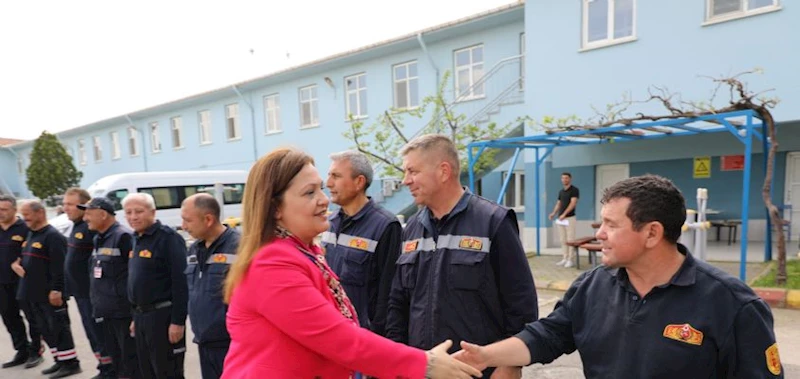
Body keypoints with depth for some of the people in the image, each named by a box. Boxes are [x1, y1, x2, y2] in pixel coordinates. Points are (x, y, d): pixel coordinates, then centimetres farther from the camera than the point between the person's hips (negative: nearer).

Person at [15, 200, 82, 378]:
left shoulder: (53, 236, -16)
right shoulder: (31, 235, 14)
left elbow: (59, 266, -22)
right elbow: (27, 258, 26)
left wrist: (56, 290, -24)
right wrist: (17, 264, 4)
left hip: (50, 294, -10)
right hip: (34, 293, 10)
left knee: (59, 328, -3)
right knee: (46, 329, 15)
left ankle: (71, 363, 6)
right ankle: (60, 361, 26)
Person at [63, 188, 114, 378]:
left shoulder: (92, 228, -19)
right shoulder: (77, 226, 12)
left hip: (92, 292, -10)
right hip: (81, 291, 10)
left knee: (100, 333, -1)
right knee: (92, 333, 17)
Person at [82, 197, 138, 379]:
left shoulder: (124, 237, -15)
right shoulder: (97, 239, 14)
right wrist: (97, 304, 20)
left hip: (124, 312, -9)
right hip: (105, 311, 9)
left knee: (130, 358, -1)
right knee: (114, 356, 19)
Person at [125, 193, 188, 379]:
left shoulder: (168, 238, -16)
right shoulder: (136, 239, 12)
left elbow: (180, 283, -21)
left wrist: (178, 321, -22)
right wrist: (136, 317, 19)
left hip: (163, 316, -9)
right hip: (142, 316, 9)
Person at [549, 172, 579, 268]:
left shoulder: (574, 190, -7)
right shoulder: (561, 191, 15)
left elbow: (573, 203, -16)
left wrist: (564, 214, -24)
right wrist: (554, 213, 0)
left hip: (570, 218, -7)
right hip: (560, 219, 7)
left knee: (570, 239, -4)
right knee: (563, 240, 9)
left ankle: (570, 260, 1)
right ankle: (564, 258, 15)